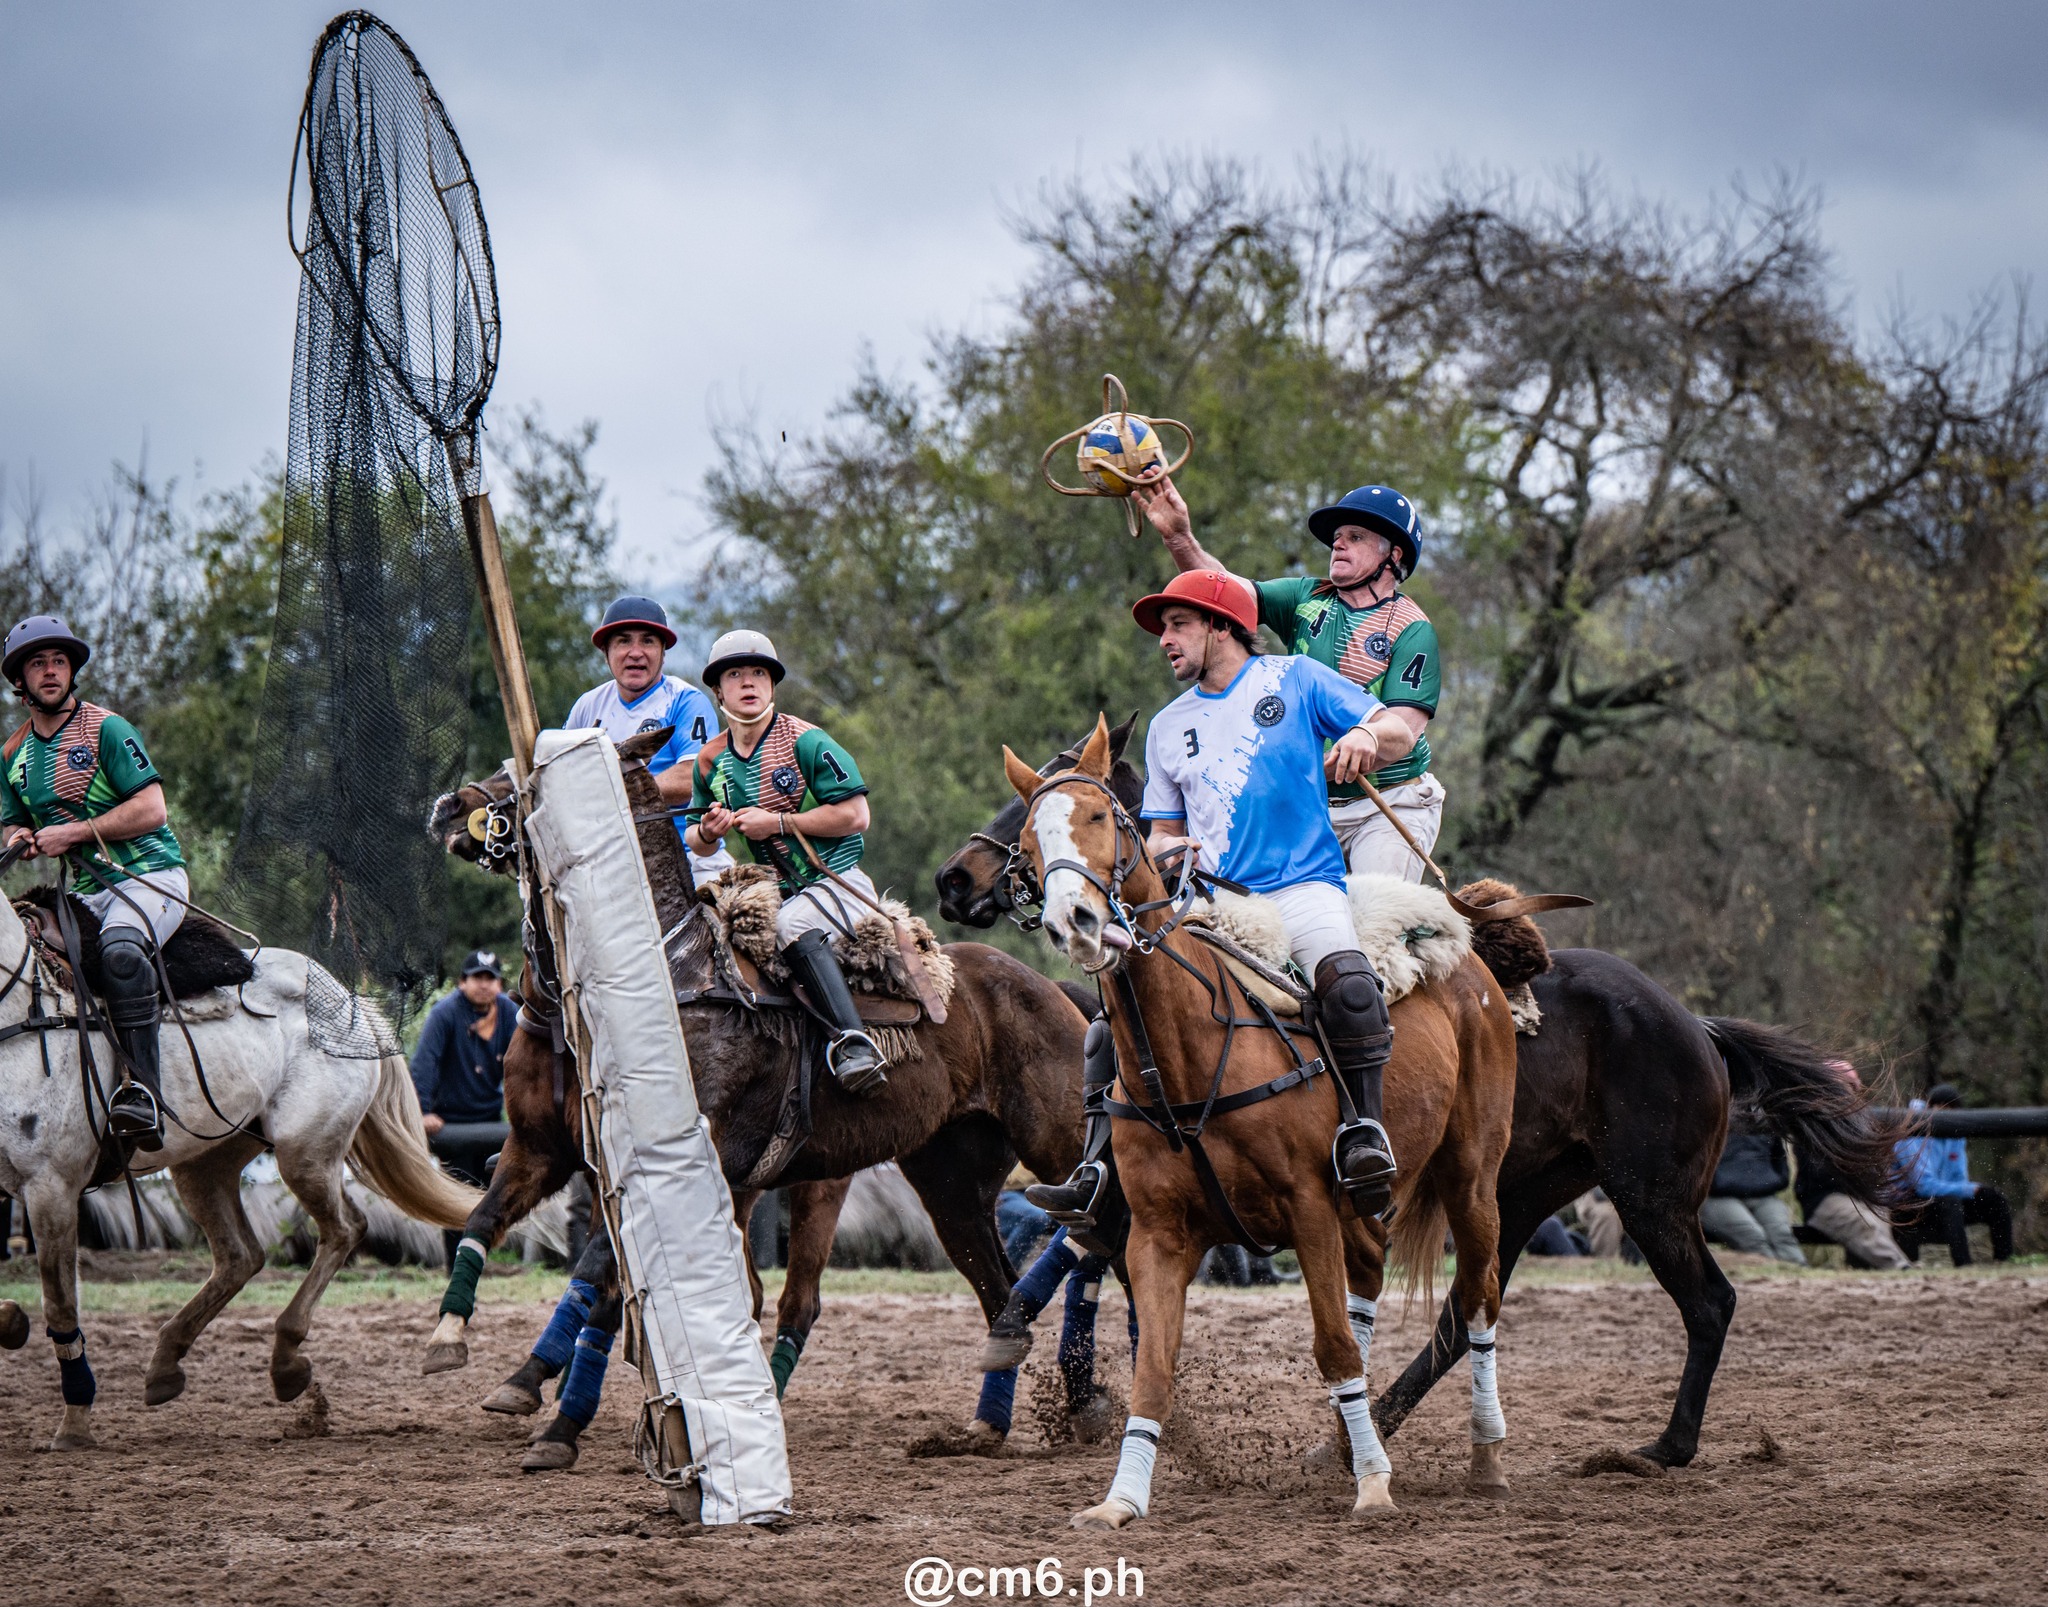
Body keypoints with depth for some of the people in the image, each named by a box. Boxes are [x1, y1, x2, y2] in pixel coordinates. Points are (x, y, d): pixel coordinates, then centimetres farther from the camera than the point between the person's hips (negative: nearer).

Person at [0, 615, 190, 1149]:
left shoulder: (105, 729, -6)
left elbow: (152, 809, -14)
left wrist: (72, 833, -16)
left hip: (150, 873, -7)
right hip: (86, 890, 7)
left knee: (121, 948, -36)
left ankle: (144, 1090, -42)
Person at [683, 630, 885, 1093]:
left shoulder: (804, 742, -9)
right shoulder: (711, 760, 9)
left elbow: (855, 814, -14)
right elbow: (696, 840, 19)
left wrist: (777, 822, -16)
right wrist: (707, 832, -7)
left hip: (839, 881, -7)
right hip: (775, 891, 7)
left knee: (794, 927, -36)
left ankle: (852, 1043, -44)